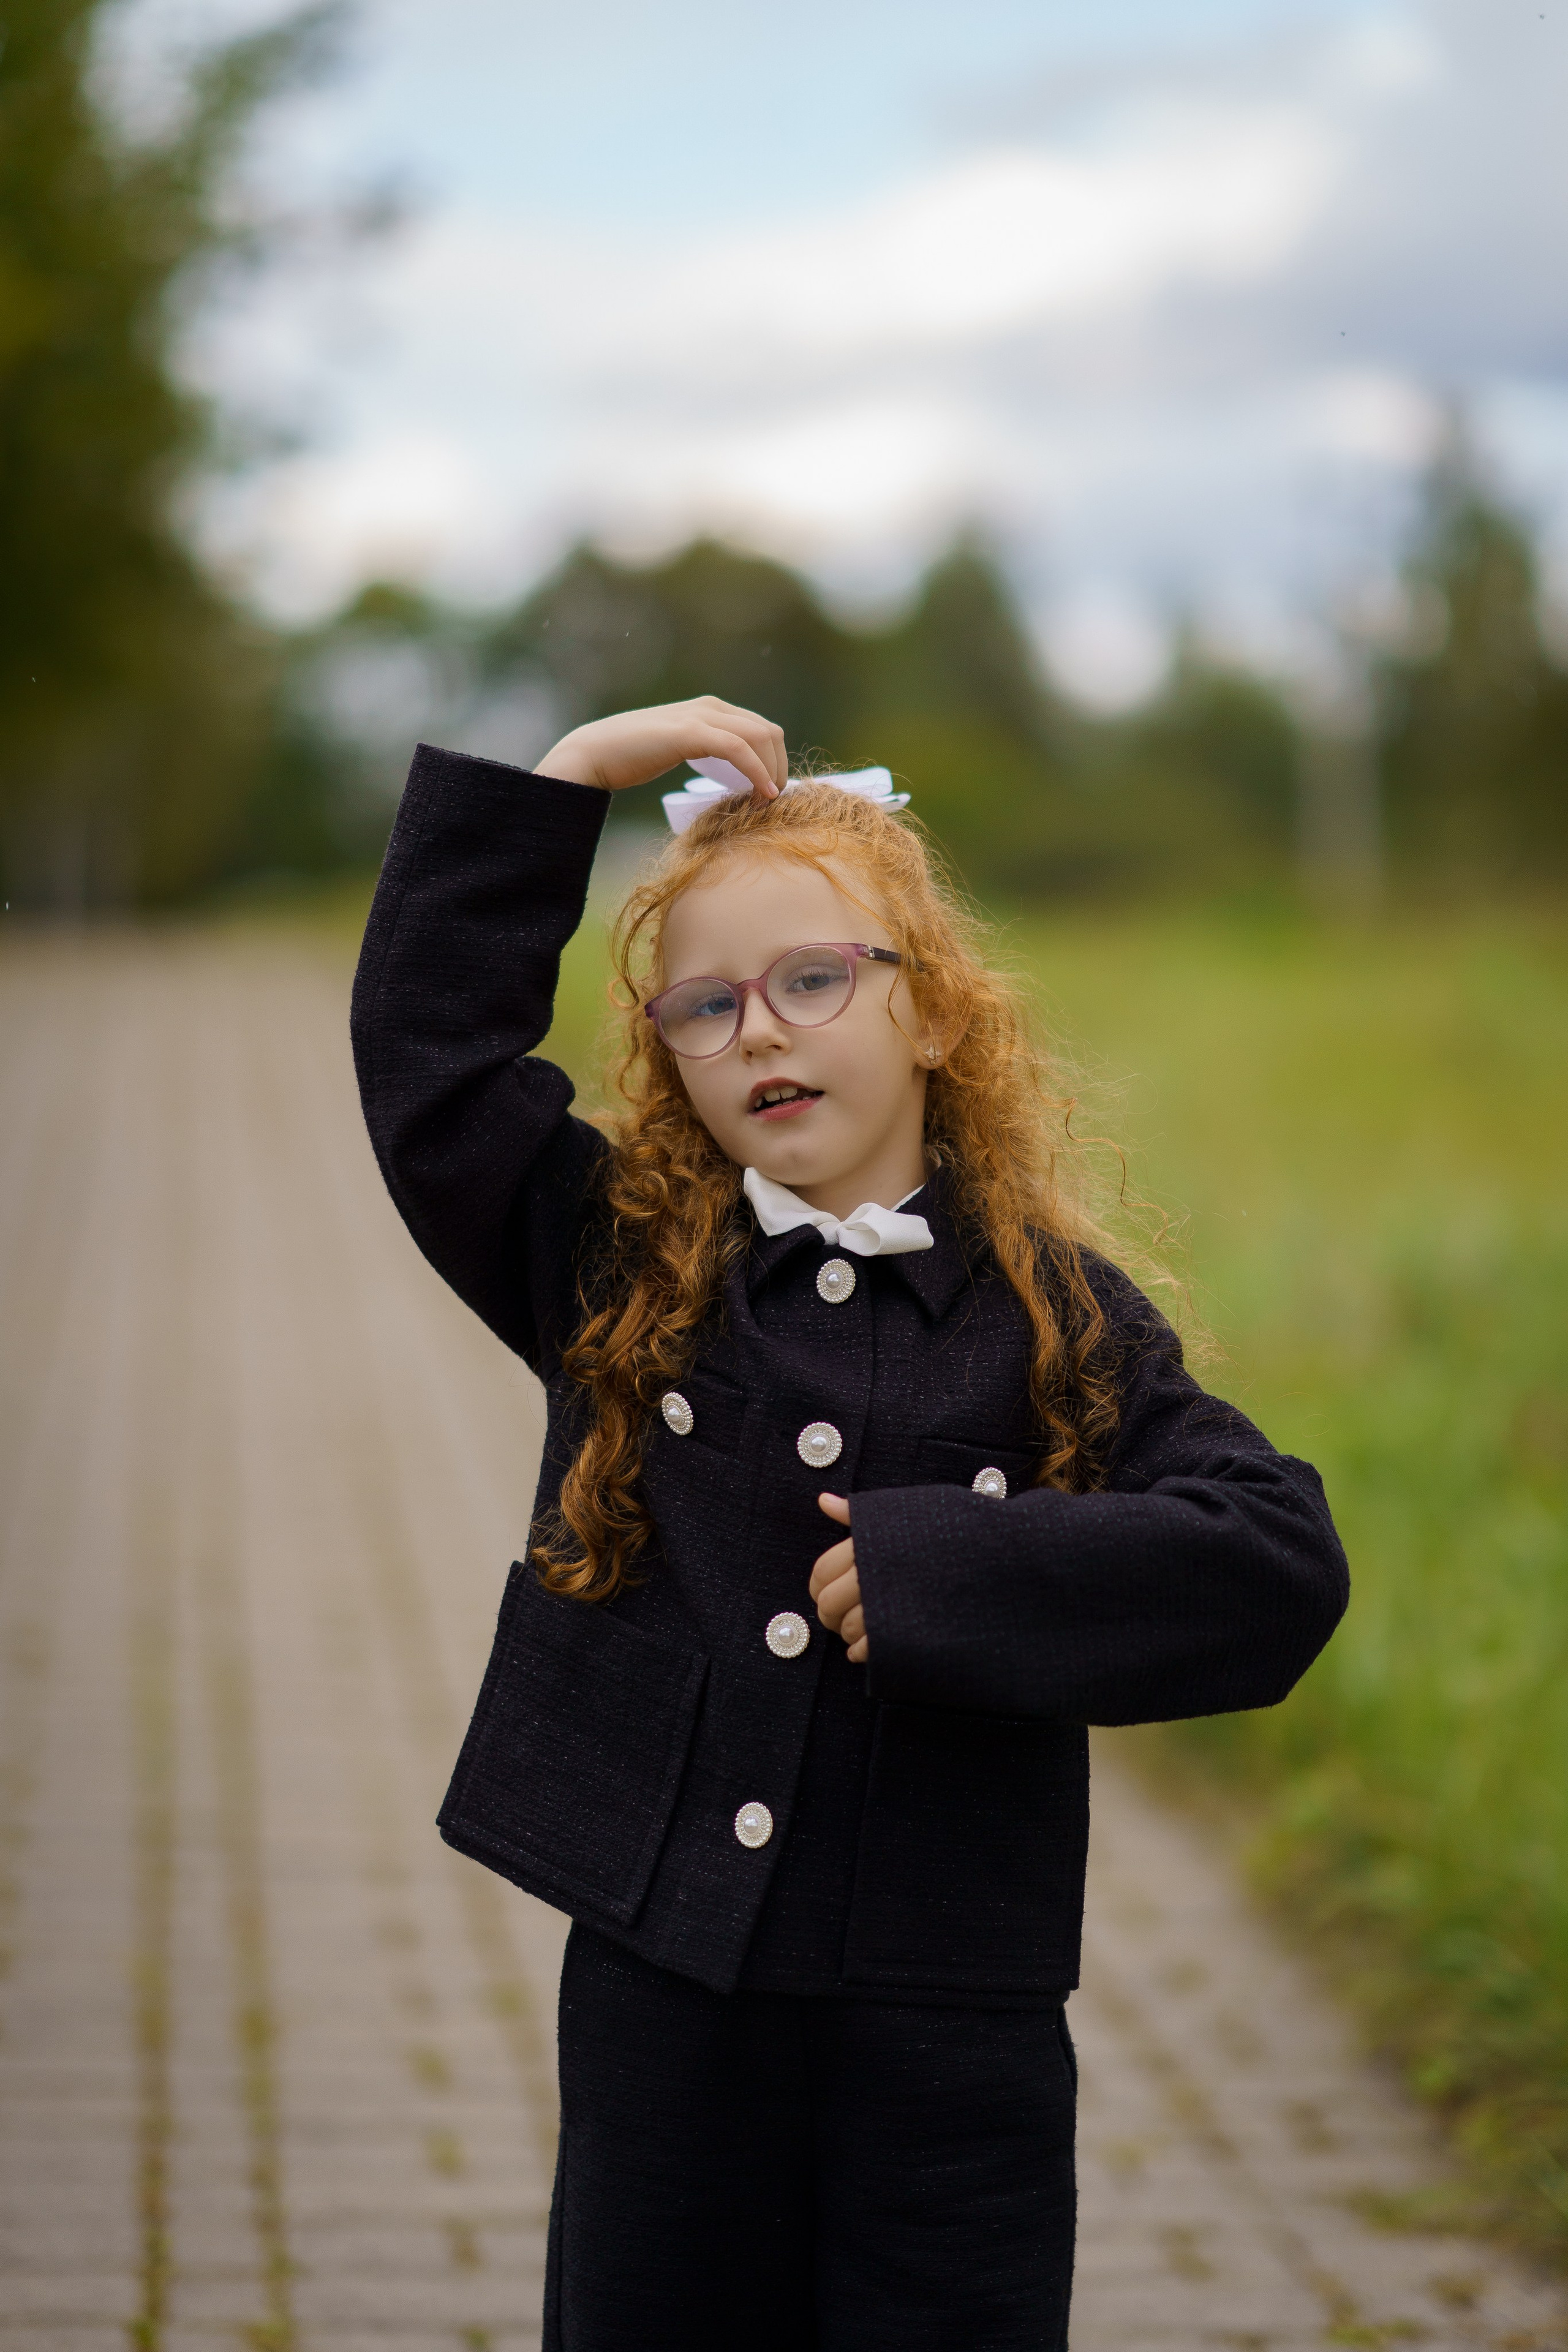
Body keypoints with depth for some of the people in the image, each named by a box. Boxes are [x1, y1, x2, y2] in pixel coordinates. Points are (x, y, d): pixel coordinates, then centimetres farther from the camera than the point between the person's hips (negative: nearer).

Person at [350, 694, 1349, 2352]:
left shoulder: (1054, 1317, -1)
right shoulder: (619, 1273, 5)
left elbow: (1282, 1564, -10)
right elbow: (427, 1036, 1)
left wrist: (946, 1571, -16)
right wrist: (570, 769, -1)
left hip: (952, 2024, -2)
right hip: (660, 1985, 2)